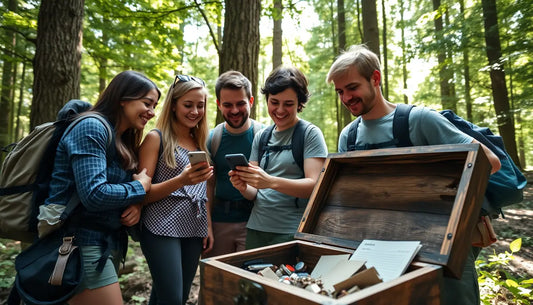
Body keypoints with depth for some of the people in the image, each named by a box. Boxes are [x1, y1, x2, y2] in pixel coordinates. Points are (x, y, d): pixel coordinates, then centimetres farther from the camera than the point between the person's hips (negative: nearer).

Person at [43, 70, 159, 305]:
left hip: (107, 242, 9)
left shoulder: (123, 139, 11)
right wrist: (140, 187, -13)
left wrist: (136, 205, -8)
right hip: (80, 242, -9)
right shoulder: (92, 127, -16)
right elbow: (94, 195, -27)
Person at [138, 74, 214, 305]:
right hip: (162, 229, -6)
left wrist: (208, 226, 12)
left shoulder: (200, 141, 12)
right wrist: (180, 180, -26)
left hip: (194, 231, 6)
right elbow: (143, 194, -10)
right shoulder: (156, 138, -5)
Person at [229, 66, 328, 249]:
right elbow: (254, 193, 11)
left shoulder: (310, 134, -4)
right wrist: (243, 187, -12)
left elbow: (314, 186, -14)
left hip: (292, 233, -4)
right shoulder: (260, 137, 11)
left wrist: (271, 182, -27)